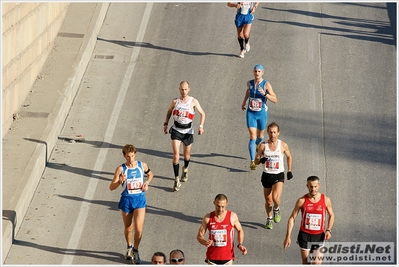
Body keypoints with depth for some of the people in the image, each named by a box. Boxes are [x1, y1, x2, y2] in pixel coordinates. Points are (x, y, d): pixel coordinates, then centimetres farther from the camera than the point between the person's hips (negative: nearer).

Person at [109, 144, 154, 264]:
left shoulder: (142, 165, -3)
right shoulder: (121, 169, -10)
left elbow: (150, 174, 19)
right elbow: (111, 187, -11)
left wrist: (147, 182, -1)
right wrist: (120, 181, -30)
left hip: (140, 199, 0)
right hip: (126, 200, 0)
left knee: (138, 229, -10)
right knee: (128, 228, 14)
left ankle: (135, 251, 11)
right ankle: (129, 247, 41)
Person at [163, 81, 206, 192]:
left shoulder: (193, 102, -7)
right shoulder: (175, 101, -2)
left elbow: (202, 113, 2)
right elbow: (169, 111, 16)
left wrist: (201, 126, -10)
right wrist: (166, 123, 8)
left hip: (188, 130, 0)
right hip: (176, 129, 0)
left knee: (186, 155, 14)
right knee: (176, 154, -12)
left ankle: (185, 169, 49)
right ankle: (177, 180, -10)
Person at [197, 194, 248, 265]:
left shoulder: (232, 216, -7)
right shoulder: (208, 218, -5)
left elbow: (240, 230, 9)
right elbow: (199, 235, 1)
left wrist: (240, 244, -8)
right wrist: (205, 242, -22)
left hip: (227, 258, -1)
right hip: (212, 258, 1)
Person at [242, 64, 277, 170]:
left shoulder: (266, 84, -13)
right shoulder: (250, 83, -1)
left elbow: (275, 100, -18)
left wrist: (265, 94, -31)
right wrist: (244, 102, 25)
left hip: (262, 114, -1)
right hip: (251, 113, 1)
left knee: (260, 136, 18)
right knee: (252, 136, -11)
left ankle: (258, 147, 54)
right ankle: (252, 161, -18)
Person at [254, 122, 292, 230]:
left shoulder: (283, 145, -5)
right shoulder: (263, 145, -5)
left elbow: (289, 156, 14)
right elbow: (256, 161, 0)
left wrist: (289, 171, 12)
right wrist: (261, 160, -22)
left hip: (278, 176, -2)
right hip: (266, 175, 2)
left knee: (276, 198, -22)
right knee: (268, 201, 12)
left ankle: (276, 209, 13)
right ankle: (269, 219, 38)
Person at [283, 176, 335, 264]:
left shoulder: (326, 200, -6)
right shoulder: (302, 201, -9)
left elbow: (331, 215, 10)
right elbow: (292, 218, -3)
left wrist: (328, 230, -7)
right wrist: (288, 236, -8)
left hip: (319, 236, 0)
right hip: (304, 235, 0)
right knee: (306, 262, 10)